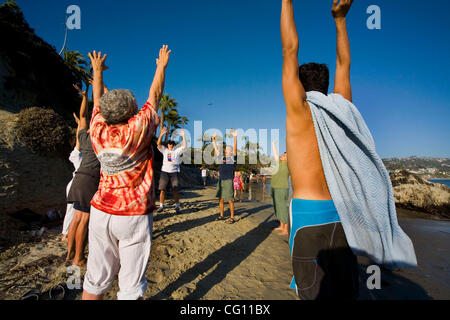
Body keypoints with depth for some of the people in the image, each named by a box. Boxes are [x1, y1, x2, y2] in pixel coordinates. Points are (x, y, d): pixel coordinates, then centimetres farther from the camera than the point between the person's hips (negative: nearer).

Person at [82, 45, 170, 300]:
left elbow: (98, 99, 17)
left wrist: (97, 71, 34)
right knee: (132, 284, 8)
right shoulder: (137, 130, -13)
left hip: (101, 212, 5)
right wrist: (162, 66, 16)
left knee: (96, 279, 16)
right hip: (135, 215, -5)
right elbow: (155, 96, 1)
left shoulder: (98, 131, -2)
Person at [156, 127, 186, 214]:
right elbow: (158, 144, -2)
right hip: (164, 171, 1)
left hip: (174, 172, -1)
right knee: (162, 189, 0)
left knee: (175, 190, -6)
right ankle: (161, 206, 11)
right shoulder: (164, 150, 12)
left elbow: (184, 146, -2)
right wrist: (161, 134, -13)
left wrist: (183, 136, -6)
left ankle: (177, 207, 1)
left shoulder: (177, 151, 10)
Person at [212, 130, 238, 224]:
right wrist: (213, 140, 22)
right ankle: (221, 215, 22)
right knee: (220, 199, 11)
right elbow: (216, 149, 22)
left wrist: (235, 137, -21)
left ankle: (232, 217, 4)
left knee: (230, 200, -4)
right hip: (220, 181, 6)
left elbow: (235, 149, -13)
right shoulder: (222, 158, 16)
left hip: (228, 181, -6)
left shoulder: (233, 158, 1)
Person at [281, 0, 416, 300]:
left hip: (309, 214, -6)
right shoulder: (338, 109, 9)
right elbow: (344, 65, 24)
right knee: (345, 292, 18)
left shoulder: (300, 110, -4)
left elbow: (291, 49, 1)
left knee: (316, 293, 5)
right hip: (342, 216, 6)